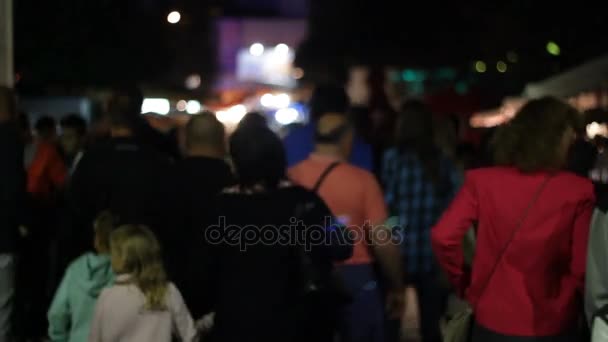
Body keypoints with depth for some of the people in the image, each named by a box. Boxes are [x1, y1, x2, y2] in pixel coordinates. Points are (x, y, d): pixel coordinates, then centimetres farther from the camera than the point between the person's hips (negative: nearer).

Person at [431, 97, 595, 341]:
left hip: (492, 321, 1)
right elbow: (582, 268, -9)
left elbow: (443, 237, -14)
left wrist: (465, 285, 2)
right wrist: (562, 305, 10)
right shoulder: (578, 191, -11)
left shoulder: (481, 181, -7)